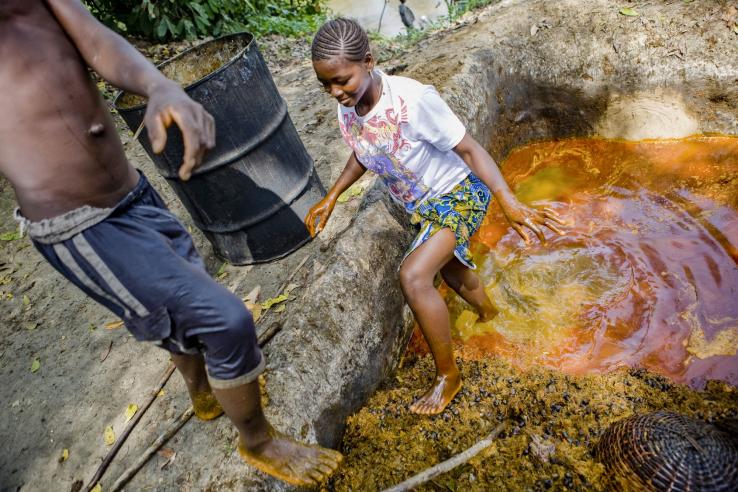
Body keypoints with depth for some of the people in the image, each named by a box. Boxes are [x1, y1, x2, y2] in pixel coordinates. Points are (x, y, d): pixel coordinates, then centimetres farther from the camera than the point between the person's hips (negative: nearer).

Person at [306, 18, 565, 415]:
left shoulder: (412, 99, -33)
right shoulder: (347, 111, -12)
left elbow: (469, 149, -26)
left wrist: (509, 203, -36)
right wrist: (331, 197, 4)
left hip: (459, 193, -7)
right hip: (420, 204, 8)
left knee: (412, 276, -25)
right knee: (449, 269, 26)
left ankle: (448, 374, -3)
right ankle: (488, 311, 60)